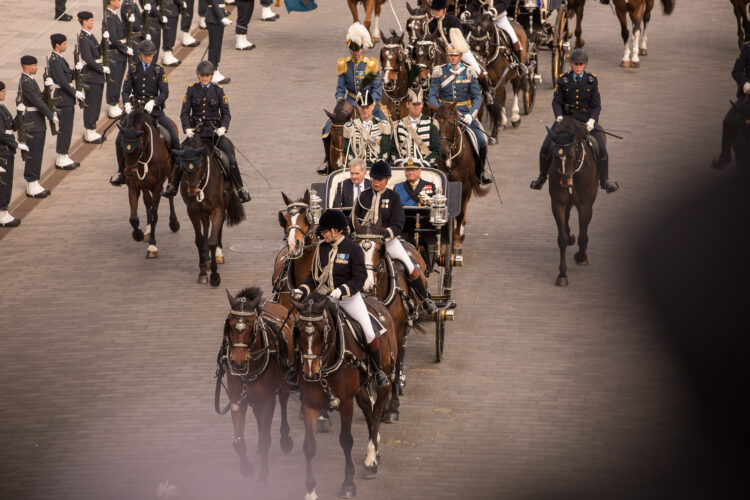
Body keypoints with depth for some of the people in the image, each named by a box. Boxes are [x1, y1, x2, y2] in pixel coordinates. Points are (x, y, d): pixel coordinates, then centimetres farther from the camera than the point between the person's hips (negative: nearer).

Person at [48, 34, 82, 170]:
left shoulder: (59, 58, 12)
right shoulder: (54, 60, -19)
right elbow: (62, 81, -22)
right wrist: (75, 93, -16)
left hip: (67, 98, 10)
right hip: (62, 99, -10)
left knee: (66, 128, 14)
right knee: (65, 128, -4)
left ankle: (63, 157, 22)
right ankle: (61, 160, 2)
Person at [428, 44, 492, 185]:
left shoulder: (469, 72, 5)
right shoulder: (439, 73, 4)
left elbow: (477, 96, 2)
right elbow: (432, 96, 2)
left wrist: (470, 115, -14)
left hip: (465, 113, 1)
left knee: (481, 140, -14)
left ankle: (480, 172, 8)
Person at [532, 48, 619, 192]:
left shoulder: (592, 80, 1)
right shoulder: (562, 80, 0)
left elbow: (596, 105, -1)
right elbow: (556, 101, -3)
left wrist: (592, 120, -19)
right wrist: (559, 117, -21)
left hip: (586, 119, 0)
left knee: (601, 149, -15)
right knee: (546, 147, -13)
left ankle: (605, 180, 7)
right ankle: (542, 176, 11)